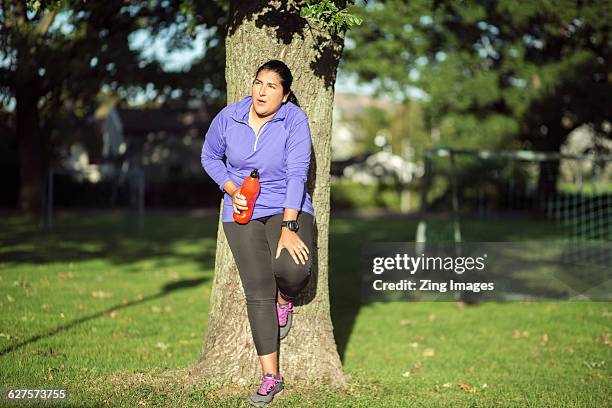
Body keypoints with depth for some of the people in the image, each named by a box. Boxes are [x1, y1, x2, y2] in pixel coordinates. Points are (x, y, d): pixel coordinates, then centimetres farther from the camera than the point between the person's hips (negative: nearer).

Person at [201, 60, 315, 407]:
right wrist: (231, 189, -5)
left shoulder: (295, 120, -12)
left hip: (288, 208, -2)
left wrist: (288, 229, -24)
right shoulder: (228, 117, -3)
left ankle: (285, 300, 10)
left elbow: (297, 175, -17)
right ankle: (271, 377, 0)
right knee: (258, 291, -7)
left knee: (294, 268, -30)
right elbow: (210, 156, 13)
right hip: (243, 212, 2)